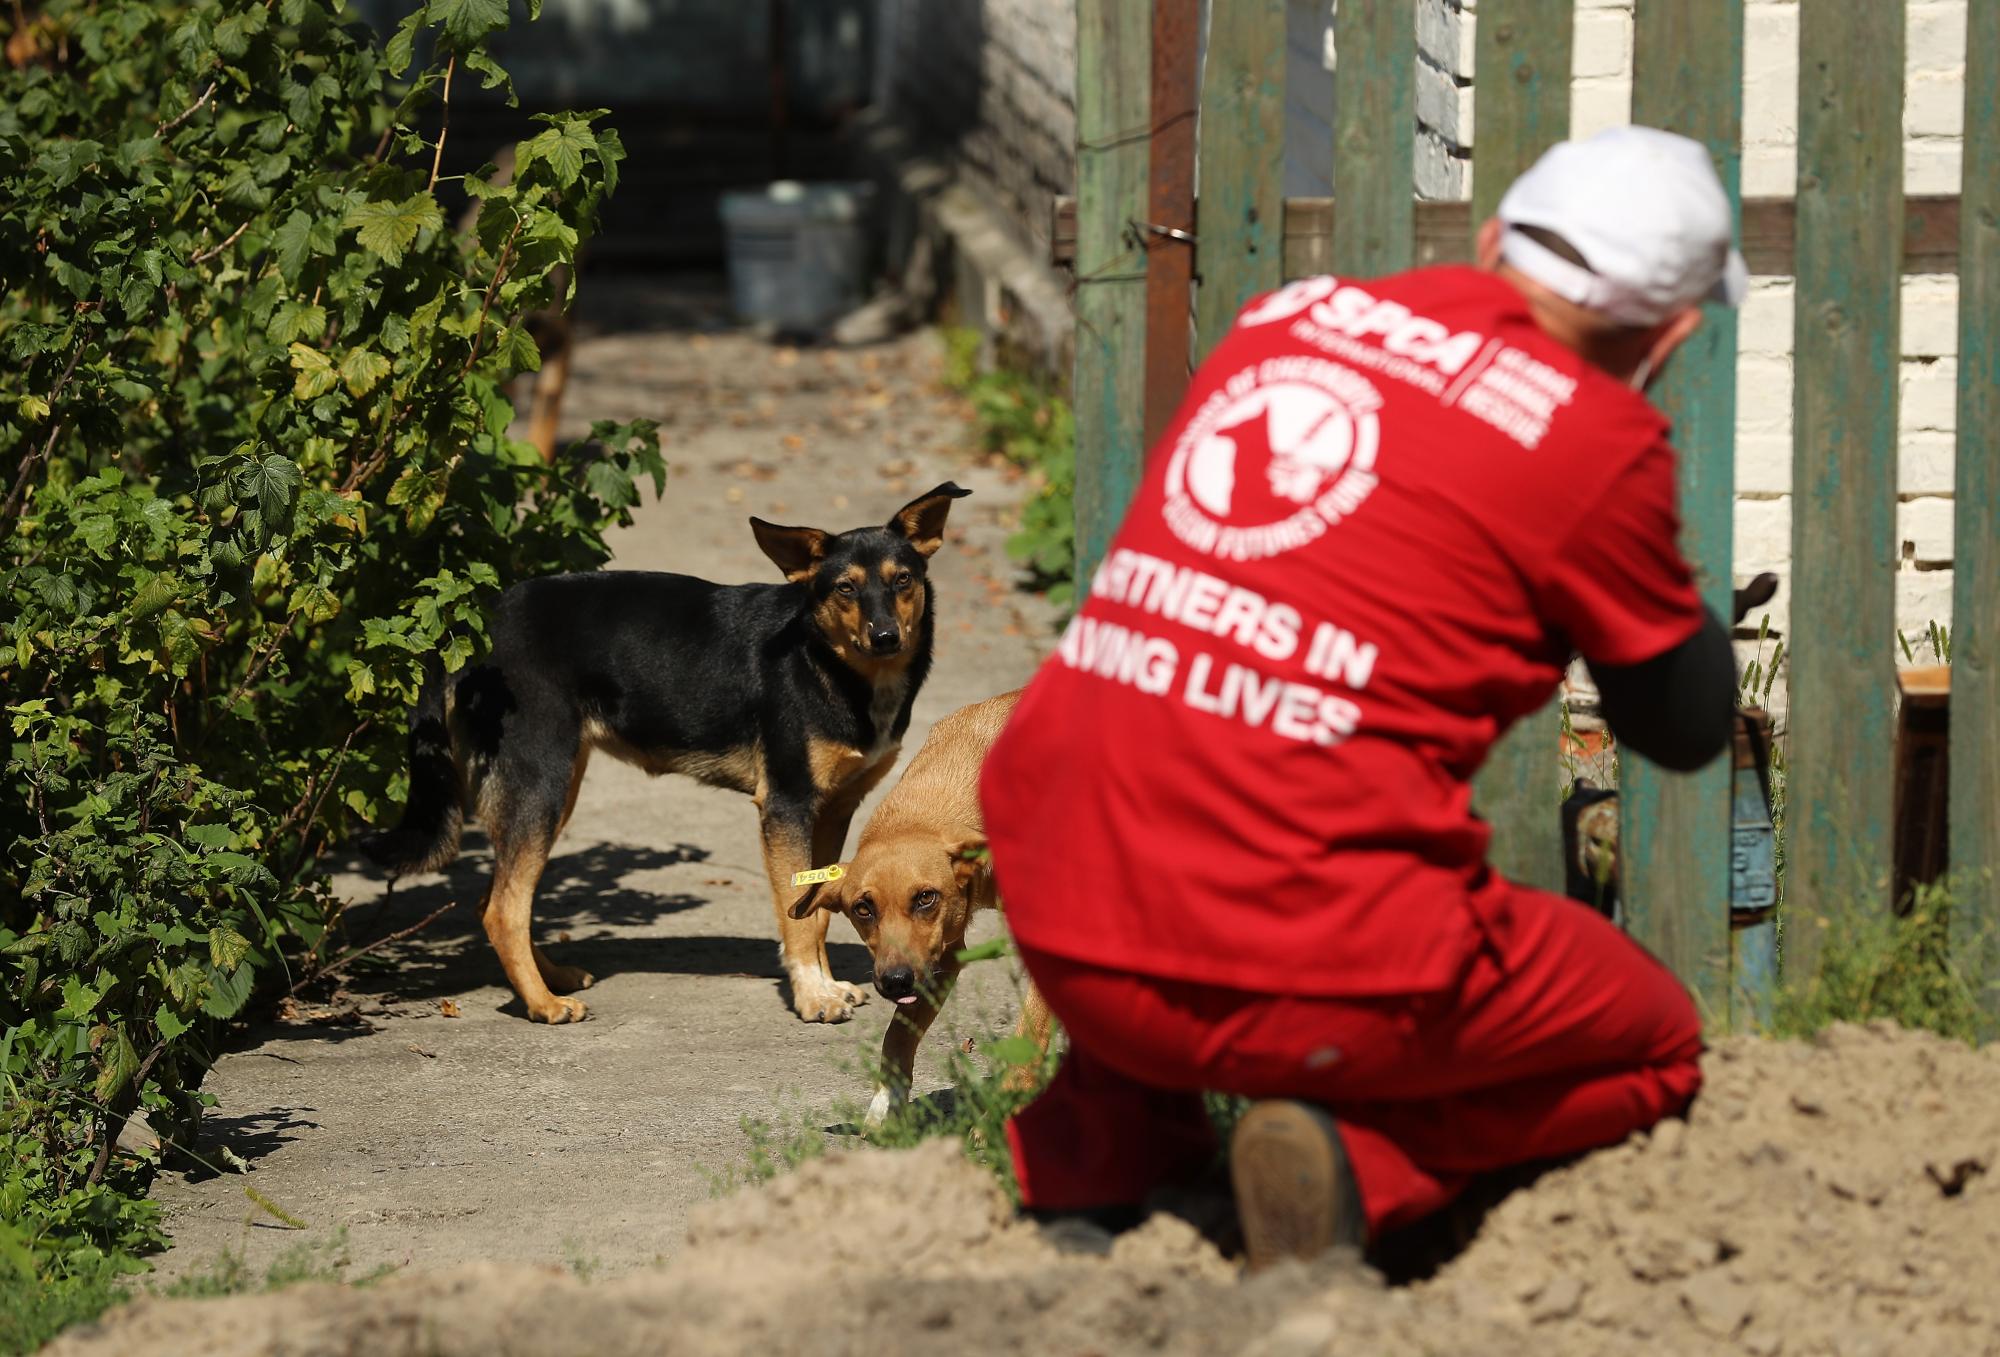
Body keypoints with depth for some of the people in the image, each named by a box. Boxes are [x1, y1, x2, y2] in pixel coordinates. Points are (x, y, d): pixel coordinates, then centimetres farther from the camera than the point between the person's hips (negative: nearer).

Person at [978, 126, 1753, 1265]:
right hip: (1311, 977, -5)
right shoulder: (1601, 441, -2)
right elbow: (1689, 728, 12)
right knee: (1658, 1046, 21)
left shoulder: (1286, 319, 13)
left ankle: (1095, 1158, 18)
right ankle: (1361, 1163, -6)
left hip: (1062, 943, 5)